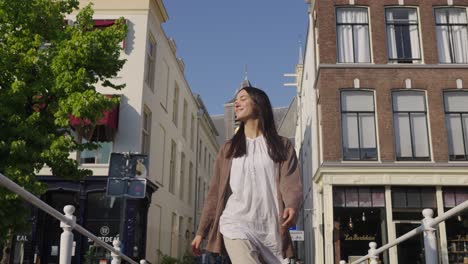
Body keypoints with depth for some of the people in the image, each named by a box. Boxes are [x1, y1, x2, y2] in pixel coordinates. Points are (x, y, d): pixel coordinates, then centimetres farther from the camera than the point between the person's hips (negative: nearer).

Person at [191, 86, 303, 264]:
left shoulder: (282, 146, 11)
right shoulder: (229, 148, 18)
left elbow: (291, 182, -4)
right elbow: (215, 192, 17)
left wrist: (292, 207, -27)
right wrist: (201, 231, 13)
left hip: (270, 229, 0)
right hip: (236, 224, 0)